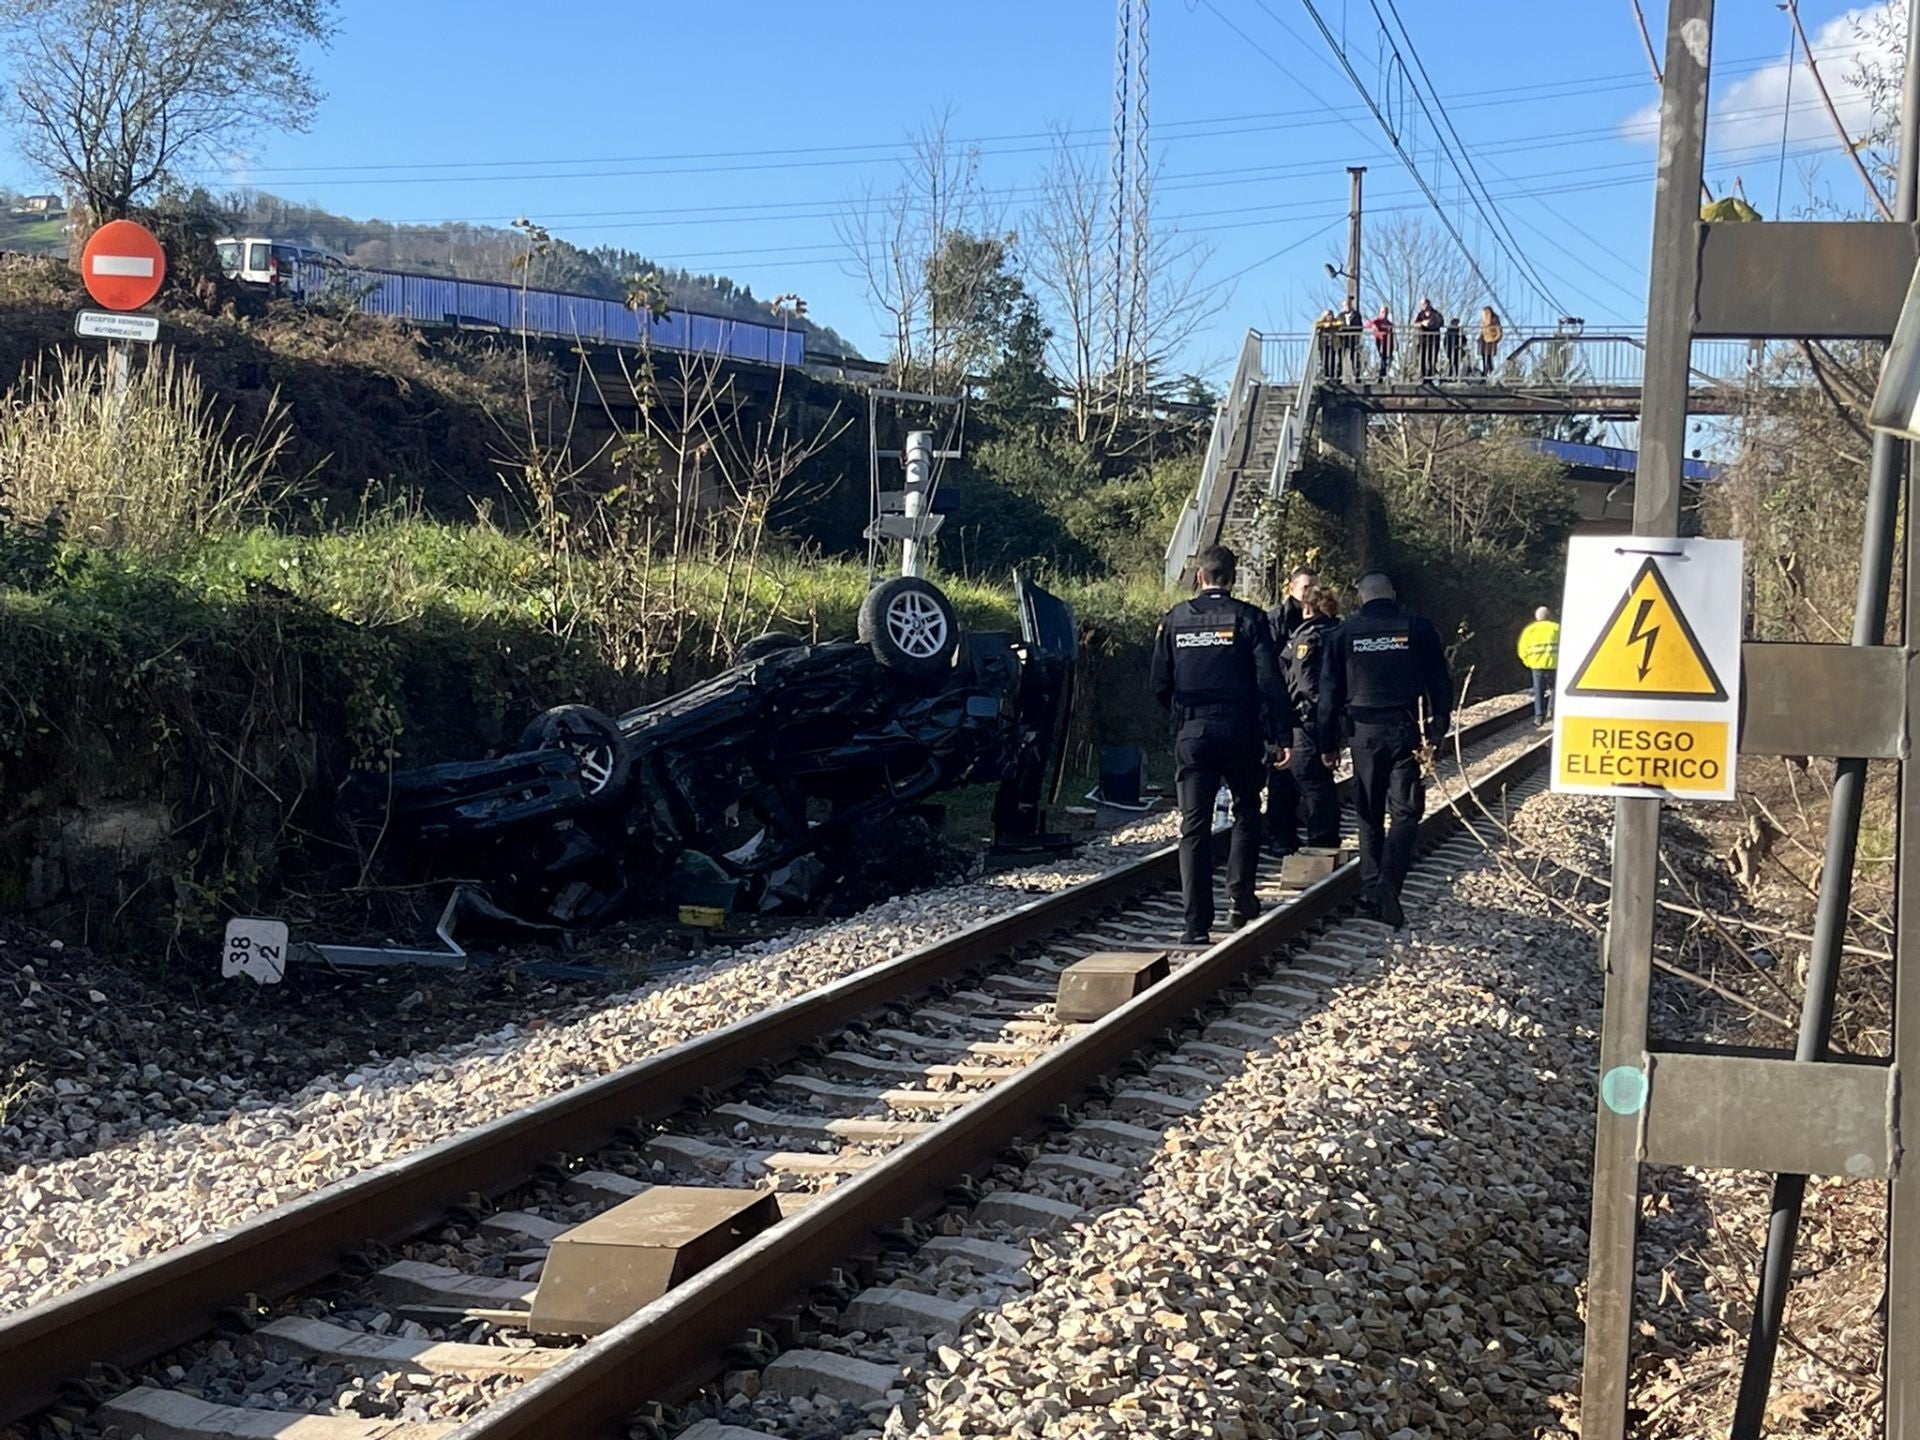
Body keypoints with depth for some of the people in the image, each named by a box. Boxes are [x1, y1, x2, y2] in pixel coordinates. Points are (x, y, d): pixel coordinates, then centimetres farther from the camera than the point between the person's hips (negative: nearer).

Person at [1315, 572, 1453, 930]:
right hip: (1406, 730, -2)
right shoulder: (1418, 627, 2)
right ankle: (1388, 884, -18)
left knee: (1369, 814, 12)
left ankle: (1371, 890, 13)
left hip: (1363, 732, 2)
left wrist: (1328, 743, 10)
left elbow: (1329, 692, 6)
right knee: (1405, 812, 0)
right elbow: (1440, 683, 0)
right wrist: (1435, 733, 3)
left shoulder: (1344, 632, 5)